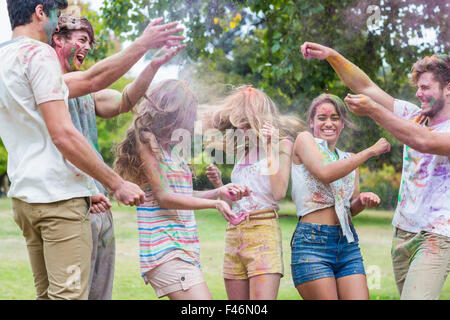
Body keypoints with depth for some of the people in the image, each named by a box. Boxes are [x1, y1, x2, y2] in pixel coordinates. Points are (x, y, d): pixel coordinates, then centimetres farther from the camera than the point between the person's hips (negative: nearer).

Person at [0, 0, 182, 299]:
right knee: (69, 294, -9)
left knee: (46, 294, 13)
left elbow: (90, 80, 15)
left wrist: (143, 45, 16)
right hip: (58, 195, -9)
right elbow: (62, 134, -18)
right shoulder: (38, 54, -11)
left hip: (24, 196, 9)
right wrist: (117, 184, -12)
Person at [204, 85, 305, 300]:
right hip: (234, 233, 6)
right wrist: (218, 184, 6)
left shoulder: (282, 143, 4)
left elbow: (279, 193, -10)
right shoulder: (243, 151, 21)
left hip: (263, 229, -6)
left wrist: (269, 148, -10)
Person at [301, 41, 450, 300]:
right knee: (409, 295, 8)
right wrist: (332, 56, 0)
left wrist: (373, 110, -29)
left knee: (415, 297, -21)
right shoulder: (414, 117, 10)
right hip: (402, 233, 7)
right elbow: (366, 87, 9)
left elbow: (424, 142, -28)